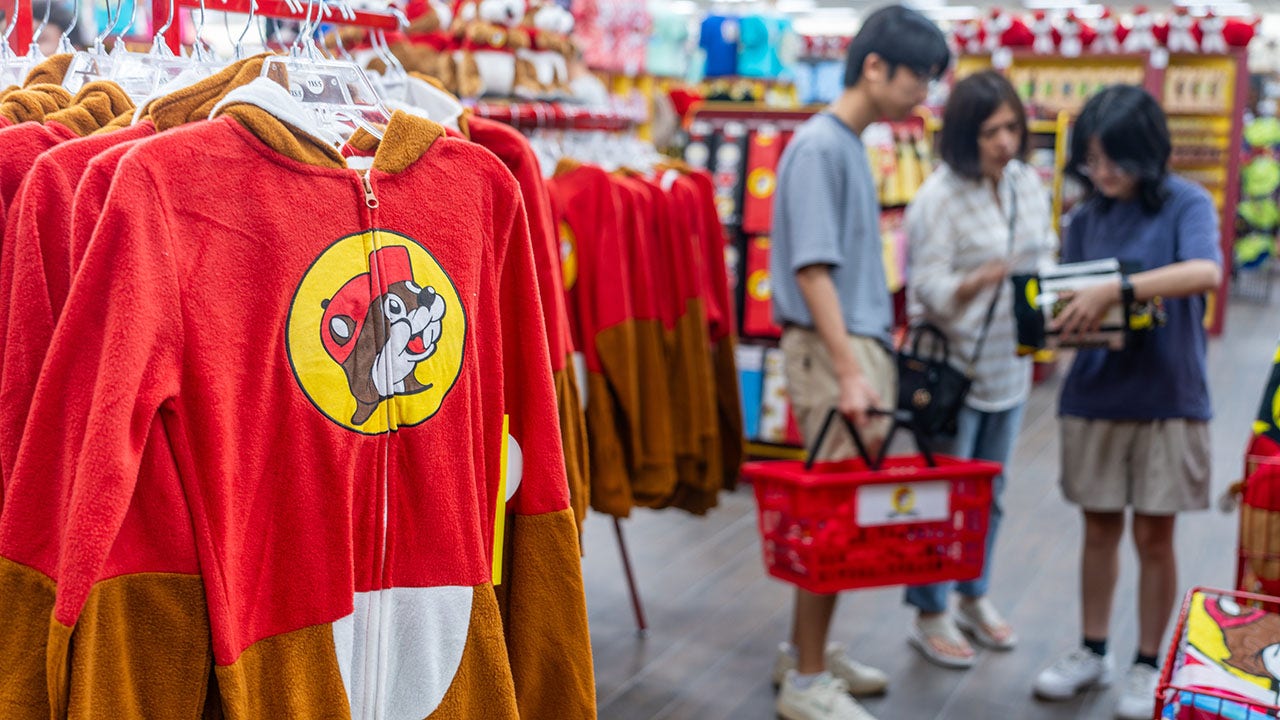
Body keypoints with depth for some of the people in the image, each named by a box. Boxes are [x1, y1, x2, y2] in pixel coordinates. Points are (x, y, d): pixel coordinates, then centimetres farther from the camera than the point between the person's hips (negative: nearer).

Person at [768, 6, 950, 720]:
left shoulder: (853, 147, 15)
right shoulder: (819, 146, -13)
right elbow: (812, 268, -19)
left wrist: (876, 359, 18)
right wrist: (848, 371, -23)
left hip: (864, 344, 9)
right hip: (833, 348, -9)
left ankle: (808, 649, 26)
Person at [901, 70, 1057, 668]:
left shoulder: (1028, 183, 5)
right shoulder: (939, 198, -15)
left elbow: (1047, 256, 12)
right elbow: (931, 291, -18)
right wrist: (985, 278, -36)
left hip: (1009, 365, 6)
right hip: (953, 367, -6)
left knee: (988, 494, 17)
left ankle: (973, 598, 34)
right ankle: (930, 615, 18)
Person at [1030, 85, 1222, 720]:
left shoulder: (1187, 204, -8)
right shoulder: (1087, 218, 5)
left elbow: (1206, 271, -27)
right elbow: (1067, 298, 7)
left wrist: (1117, 290, -36)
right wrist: (1054, 327, -16)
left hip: (1168, 399, -3)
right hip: (1094, 397, 4)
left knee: (1154, 535, 5)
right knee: (1100, 528, 12)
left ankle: (1147, 666, 20)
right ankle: (1092, 652, 26)